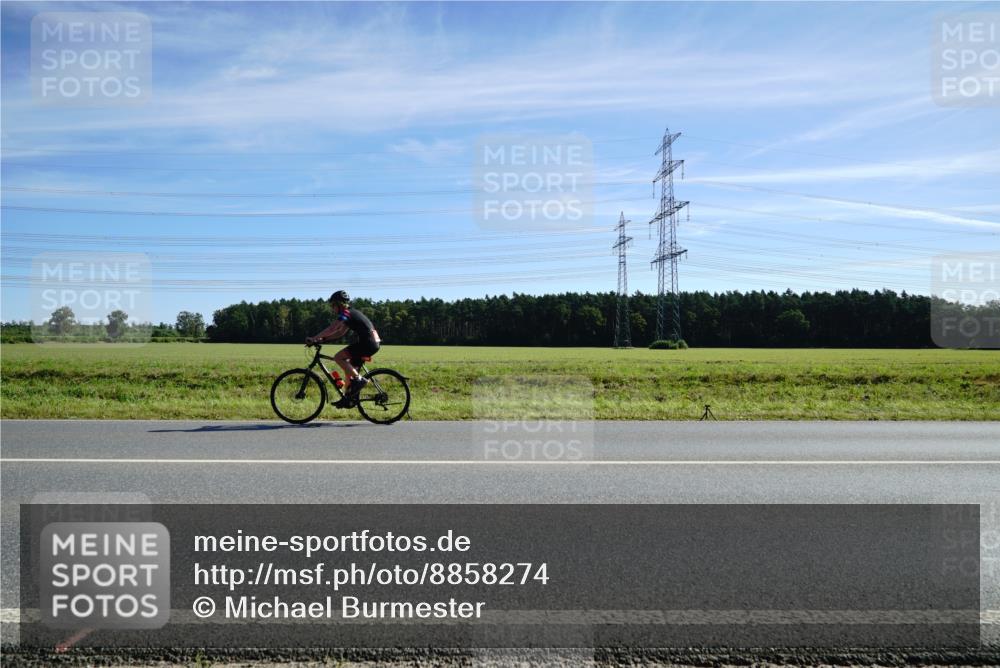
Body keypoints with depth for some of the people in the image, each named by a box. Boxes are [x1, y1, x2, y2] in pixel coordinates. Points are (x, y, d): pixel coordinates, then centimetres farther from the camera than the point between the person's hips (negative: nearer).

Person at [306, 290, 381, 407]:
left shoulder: (346, 313, -7)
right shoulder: (351, 313, 23)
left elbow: (331, 329, -16)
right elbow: (340, 333, 24)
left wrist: (314, 339, -12)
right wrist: (322, 339, 16)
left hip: (368, 343, -10)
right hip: (374, 343, 10)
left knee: (338, 357, -11)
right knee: (349, 367, 16)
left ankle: (359, 380, -9)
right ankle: (348, 398, 20)